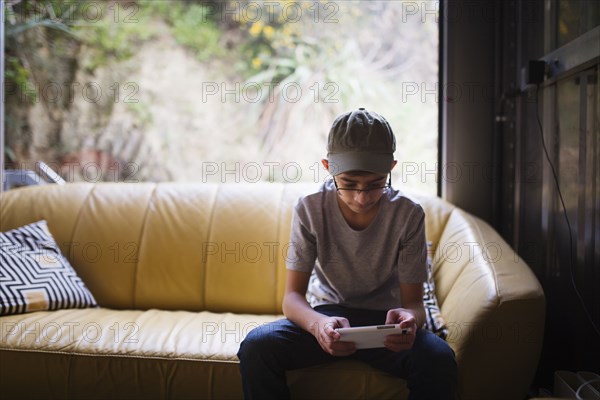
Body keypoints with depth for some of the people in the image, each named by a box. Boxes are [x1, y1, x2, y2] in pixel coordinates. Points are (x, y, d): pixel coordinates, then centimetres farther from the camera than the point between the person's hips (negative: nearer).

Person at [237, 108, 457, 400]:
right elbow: (292, 296, -12)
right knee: (256, 346, -27)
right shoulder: (310, 210, -11)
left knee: (439, 359, -31)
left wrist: (409, 318, -36)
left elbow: (414, 301, -9)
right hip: (325, 314, 1)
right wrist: (317, 324, -37)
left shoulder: (408, 215, -12)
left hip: (384, 320, 0)